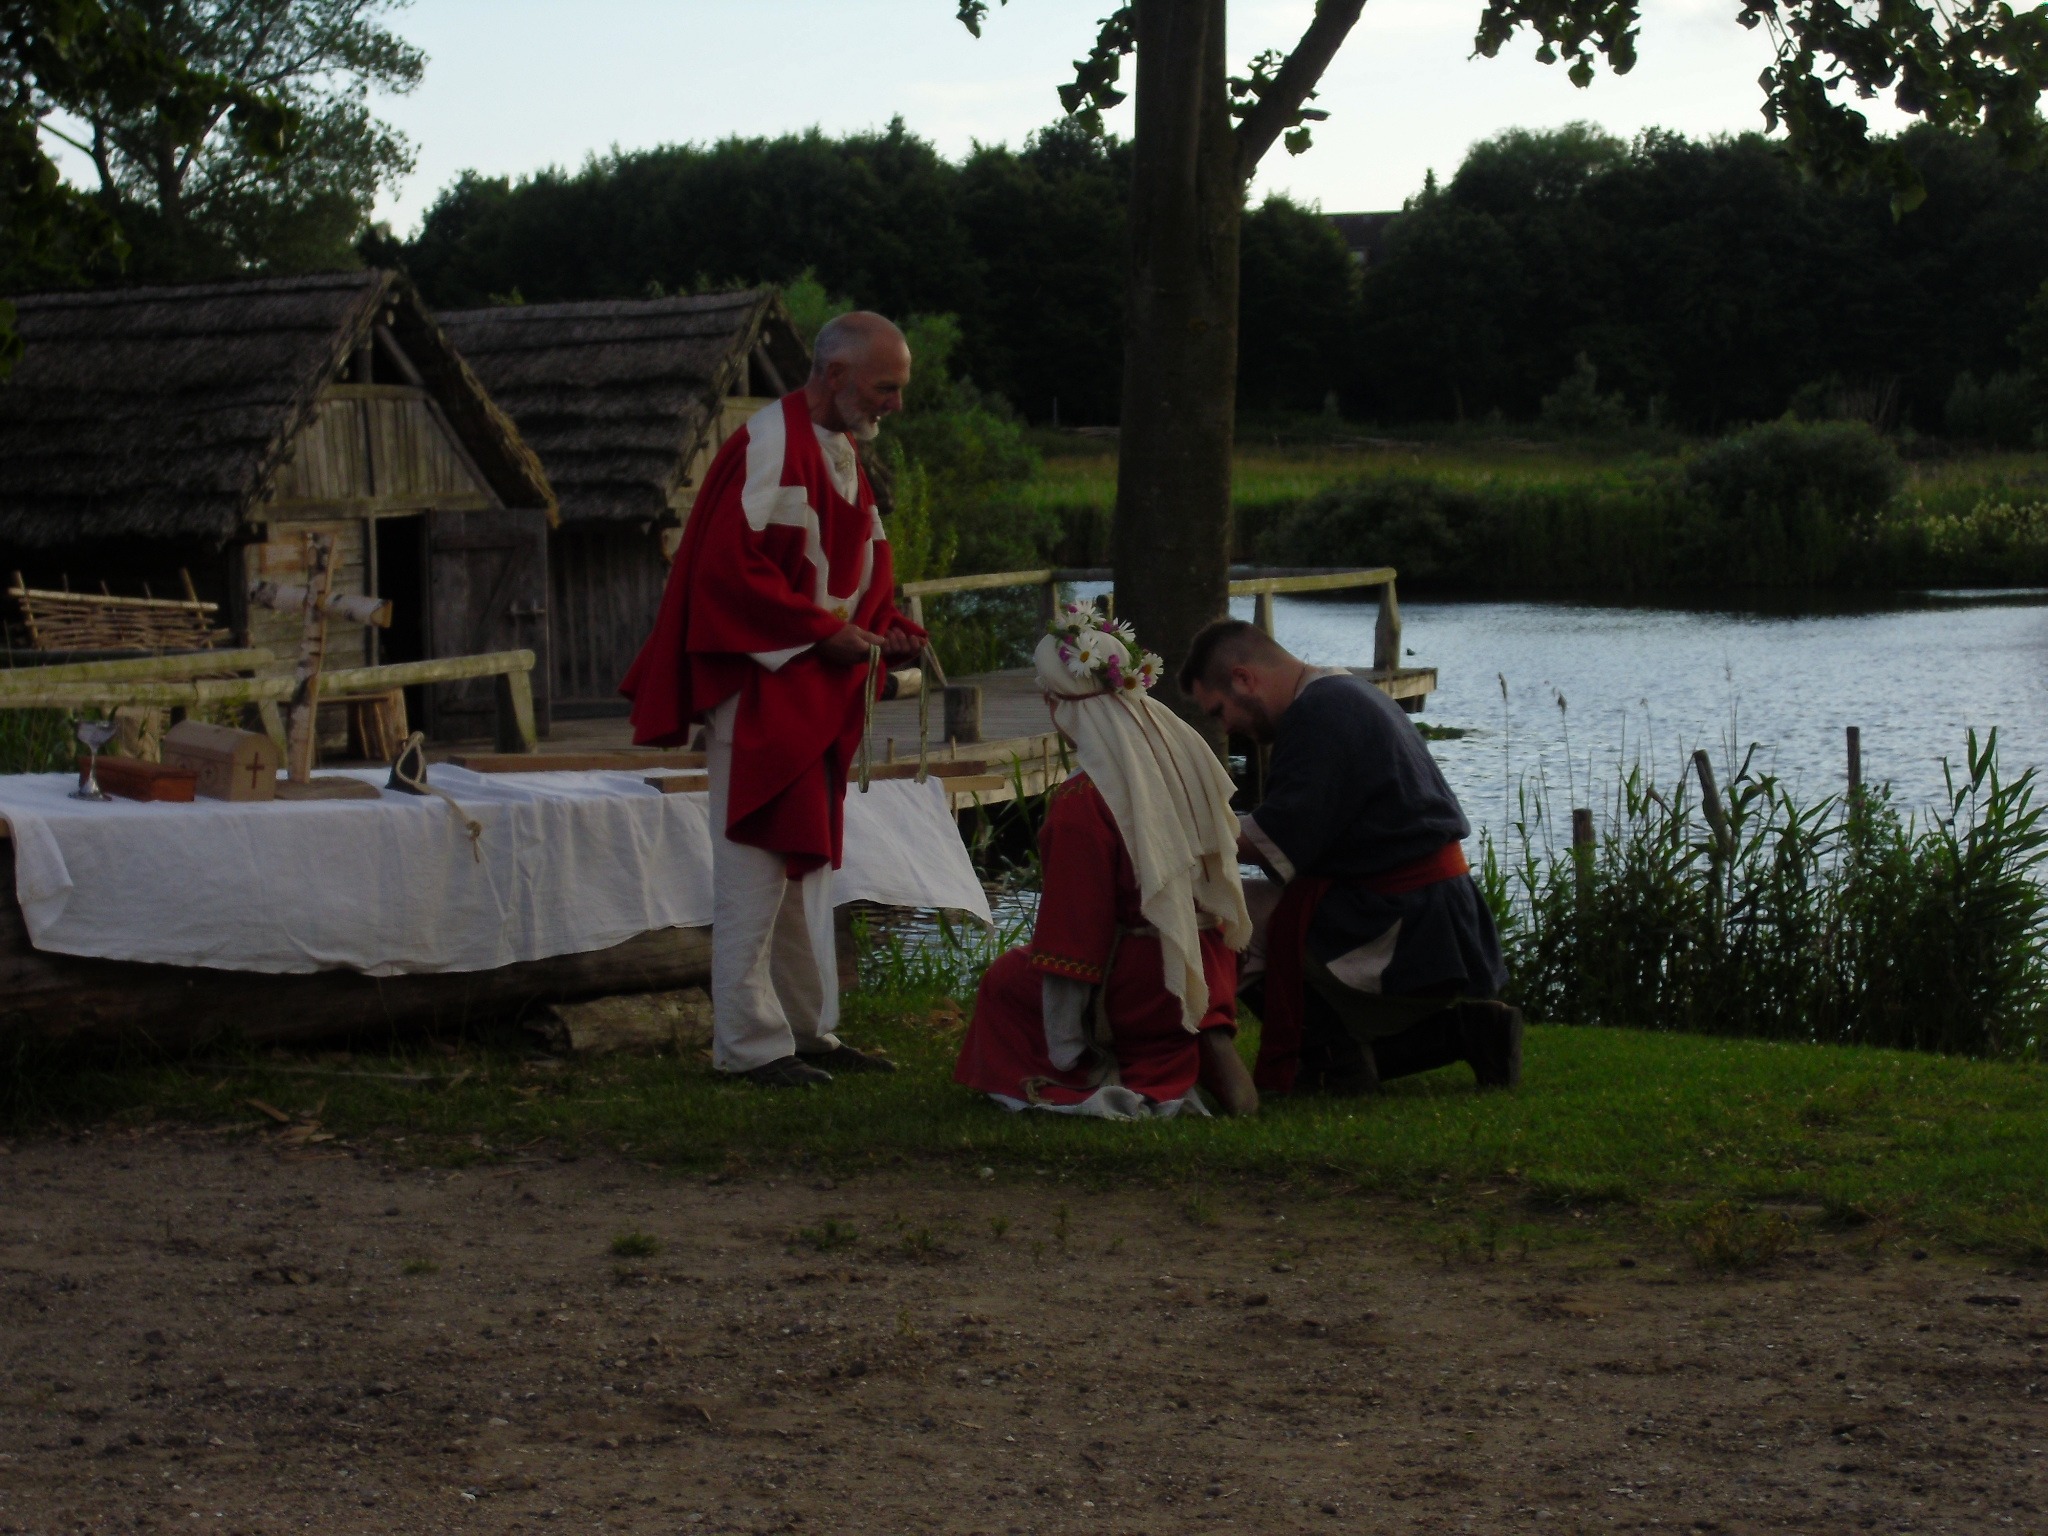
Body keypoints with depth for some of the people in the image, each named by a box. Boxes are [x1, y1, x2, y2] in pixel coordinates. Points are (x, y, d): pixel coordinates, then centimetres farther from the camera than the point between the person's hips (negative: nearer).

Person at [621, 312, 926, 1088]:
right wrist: (823, 631, -19)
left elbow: (860, 573, 23)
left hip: (820, 693, 10)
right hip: (761, 686, -10)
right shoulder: (770, 444, -14)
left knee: (809, 859, 13)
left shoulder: (842, 455, 16)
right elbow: (730, 565, -22)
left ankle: (808, 1027, 19)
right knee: (758, 862, -7)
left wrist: (888, 631, 4)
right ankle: (749, 1041, -4)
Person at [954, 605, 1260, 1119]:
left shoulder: (1082, 803, -22)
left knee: (1003, 982, 15)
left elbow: (1073, 934, -17)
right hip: (1212, 974, 6)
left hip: (1142, 994, -6)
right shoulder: (1185, 753, -1)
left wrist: (1061, 1054, -7)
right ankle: (1212, 1046, 7)